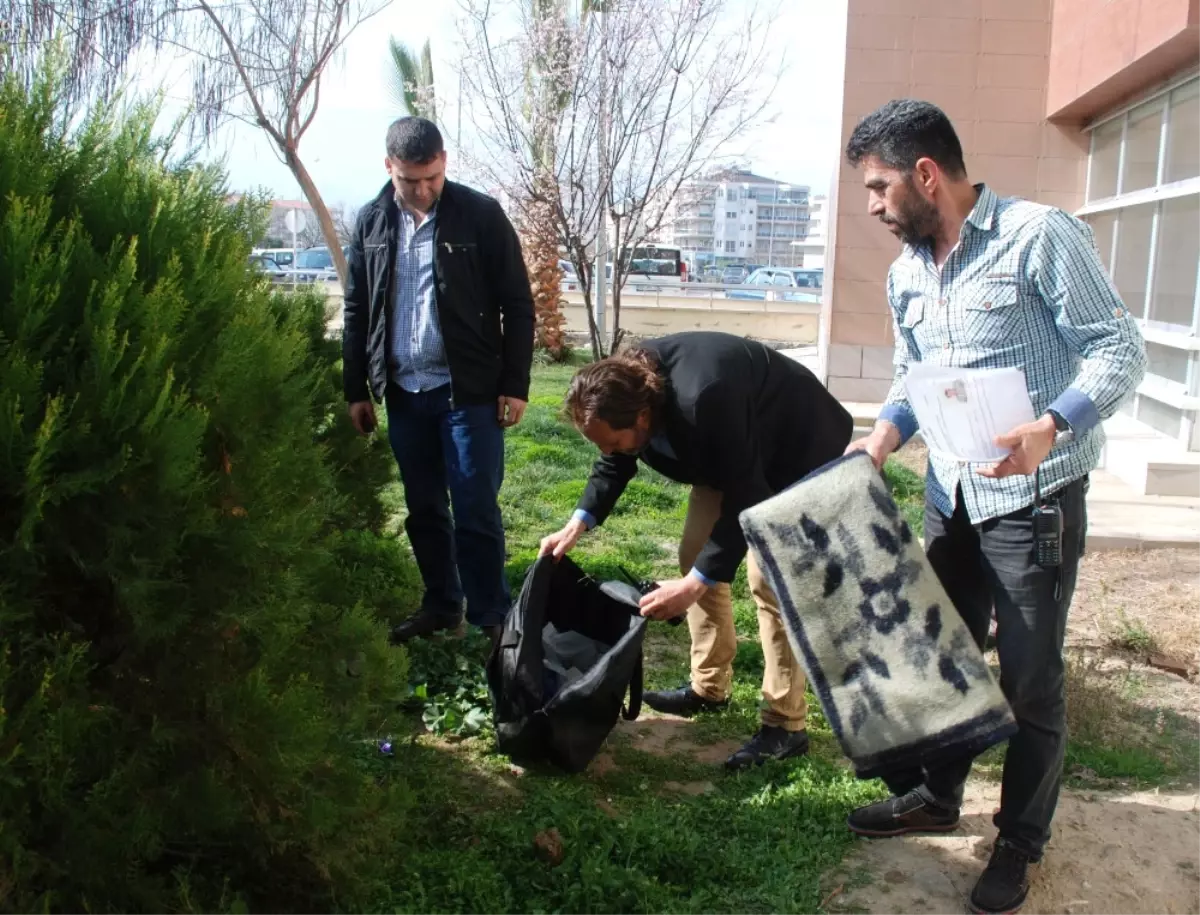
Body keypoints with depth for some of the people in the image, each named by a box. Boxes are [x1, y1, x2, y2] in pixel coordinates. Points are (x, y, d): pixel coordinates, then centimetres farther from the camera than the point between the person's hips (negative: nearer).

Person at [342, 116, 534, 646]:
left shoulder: (481, 215, -6)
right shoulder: (372, 222, 6)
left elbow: (517, 305, -4)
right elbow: (357, 312, 12)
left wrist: (515, 384, -8)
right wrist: (356, 389, 10)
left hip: (469, 391, -4)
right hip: (403, 393, 4)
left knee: (475, 511, -2)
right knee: (423, 509, 13)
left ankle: (491, 619, 10)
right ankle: (441, 605, 27)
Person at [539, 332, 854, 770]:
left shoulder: (703, 402, -42)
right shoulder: (627, 387, -18)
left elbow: (745, 499, -34)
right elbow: (617, 463, 1)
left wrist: (694, 584, -35)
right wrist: (579, 522, -12)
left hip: (796, 450, -8)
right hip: (728, 453, 8)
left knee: (769, 577, -13)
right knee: (696, 555, 8)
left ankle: (785, 725, -3)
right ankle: (709, 687, 22)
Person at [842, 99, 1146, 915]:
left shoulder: (1040, 236, -14)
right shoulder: (905, 276, 8)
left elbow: (1119, 349, -16)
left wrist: (1051, 426, -32)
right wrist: (889, 429, -4)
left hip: (1035, 498, -7)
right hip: (952, 497, 7)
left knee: (1030, 680, 3)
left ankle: (1021, 843, 22)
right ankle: (936, 795, 37)